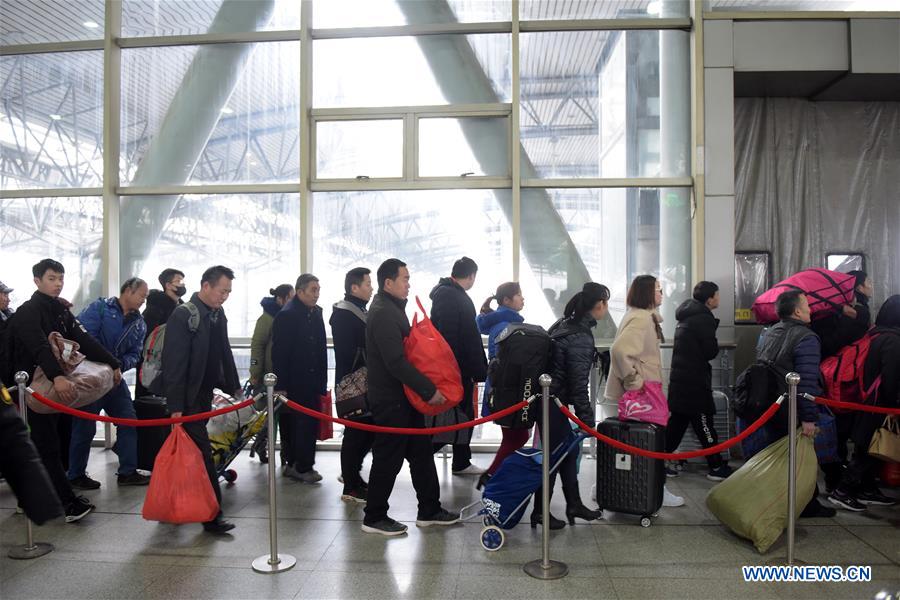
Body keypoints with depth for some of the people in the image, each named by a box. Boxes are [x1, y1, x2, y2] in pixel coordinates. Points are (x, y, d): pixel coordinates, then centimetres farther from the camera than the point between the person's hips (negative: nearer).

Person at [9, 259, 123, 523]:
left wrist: (113, 364, 0)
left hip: (54, 385, 8)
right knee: (48, 446, -6)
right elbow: (39, 347, -30)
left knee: (45, 444, 14)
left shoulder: (61, 311, 12)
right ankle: (68, 503, -7)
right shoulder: (28, 312, -12)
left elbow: (84, 340, 8)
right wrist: (57, 376, -45)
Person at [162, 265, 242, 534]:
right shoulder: (183, 315, -17)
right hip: (188, 399, -7)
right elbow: (174, 363, -20)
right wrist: (175, 406, -21)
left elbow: (224, 354, 17)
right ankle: (212, 515, 2)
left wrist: (234, 387, 17)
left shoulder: (217, 315, 8)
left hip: (205, 395, 8)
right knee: (202, 453, -5)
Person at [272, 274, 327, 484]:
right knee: (296, 424, 1)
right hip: (293, 382, -7)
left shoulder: (316, 313, 11)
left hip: (312, 381, 7)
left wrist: (322, 380, 12)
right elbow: (279, 353, -13)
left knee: (309, 423, 9)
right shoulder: (286, 316, -11)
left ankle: (300, 465, 19)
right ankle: (301, 466, 11)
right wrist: (281, 385, -16)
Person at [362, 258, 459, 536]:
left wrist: (427, 388, 11)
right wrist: (429, 390, -23)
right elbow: (396, 362, -26)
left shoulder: (393, 309, 13)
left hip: (404, 397, 10)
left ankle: (429, 510, 25)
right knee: (388, 459, 2)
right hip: (390, 400, -10)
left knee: (421, 452, 15)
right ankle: (374, 517, 17)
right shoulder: (383, 313, -19)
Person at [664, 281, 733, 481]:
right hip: (694, 381, -9)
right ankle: (716, 467, 9)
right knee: (704, 424, -1)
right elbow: (711, 352, -14)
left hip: (679, 378, 9)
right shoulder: (703, 319, -15)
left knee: (677, 421, 13)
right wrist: (715, 343, 5)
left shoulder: (686, 316, 14)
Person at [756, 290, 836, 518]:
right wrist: (809, 418, -21)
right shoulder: (806, 339, -17)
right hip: (791, 412, -7)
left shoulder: (769, 333, 10)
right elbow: (806, 382, -22)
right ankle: (808, 505, 21)